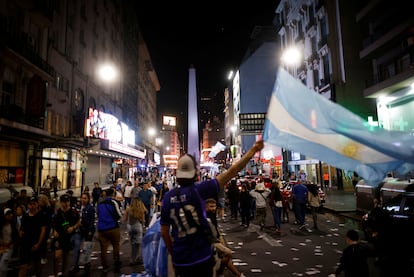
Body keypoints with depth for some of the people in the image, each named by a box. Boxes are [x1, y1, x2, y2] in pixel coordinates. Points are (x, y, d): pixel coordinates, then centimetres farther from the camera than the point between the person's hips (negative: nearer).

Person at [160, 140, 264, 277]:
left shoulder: (167, 198, -5)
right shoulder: (198, 190, -18)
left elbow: (164, 232, 3)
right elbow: (231, 172, -19)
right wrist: (254, 149, -14)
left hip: (179, 259, 4)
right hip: (201, 257, -4)